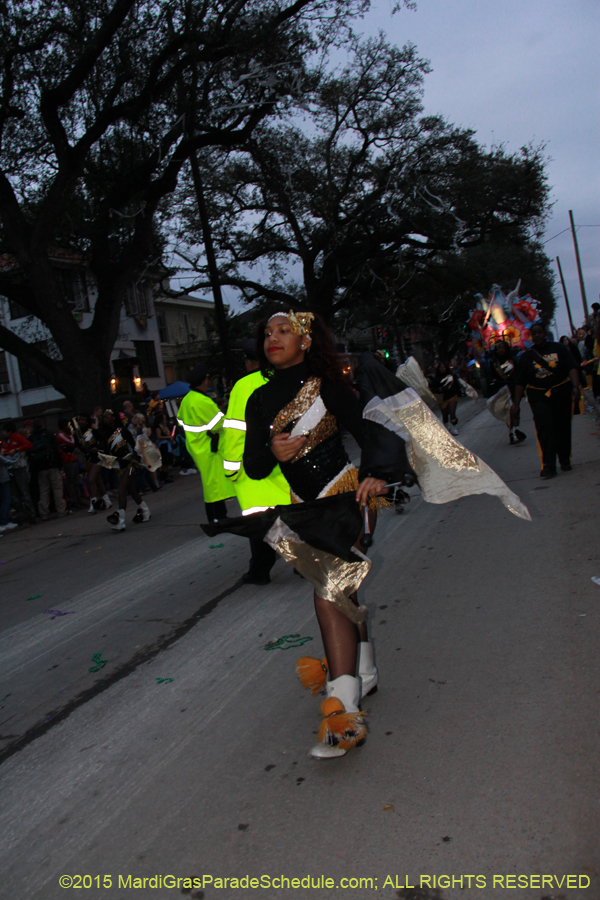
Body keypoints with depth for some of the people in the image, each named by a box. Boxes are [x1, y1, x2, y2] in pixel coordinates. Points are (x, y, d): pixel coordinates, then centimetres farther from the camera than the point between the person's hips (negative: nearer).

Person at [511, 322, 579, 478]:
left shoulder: (558, 349, 4)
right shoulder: (526, 356, 7)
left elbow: (572, 368, -3)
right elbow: (520, 382, 6)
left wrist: (575, 386, -19)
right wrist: (516, 404, 2)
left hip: (562, 392, 1)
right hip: (538, 396, 0)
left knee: (563, 427, 4)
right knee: (545, 427, -15)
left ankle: (565, 460, 22)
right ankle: (548, 465, -17)